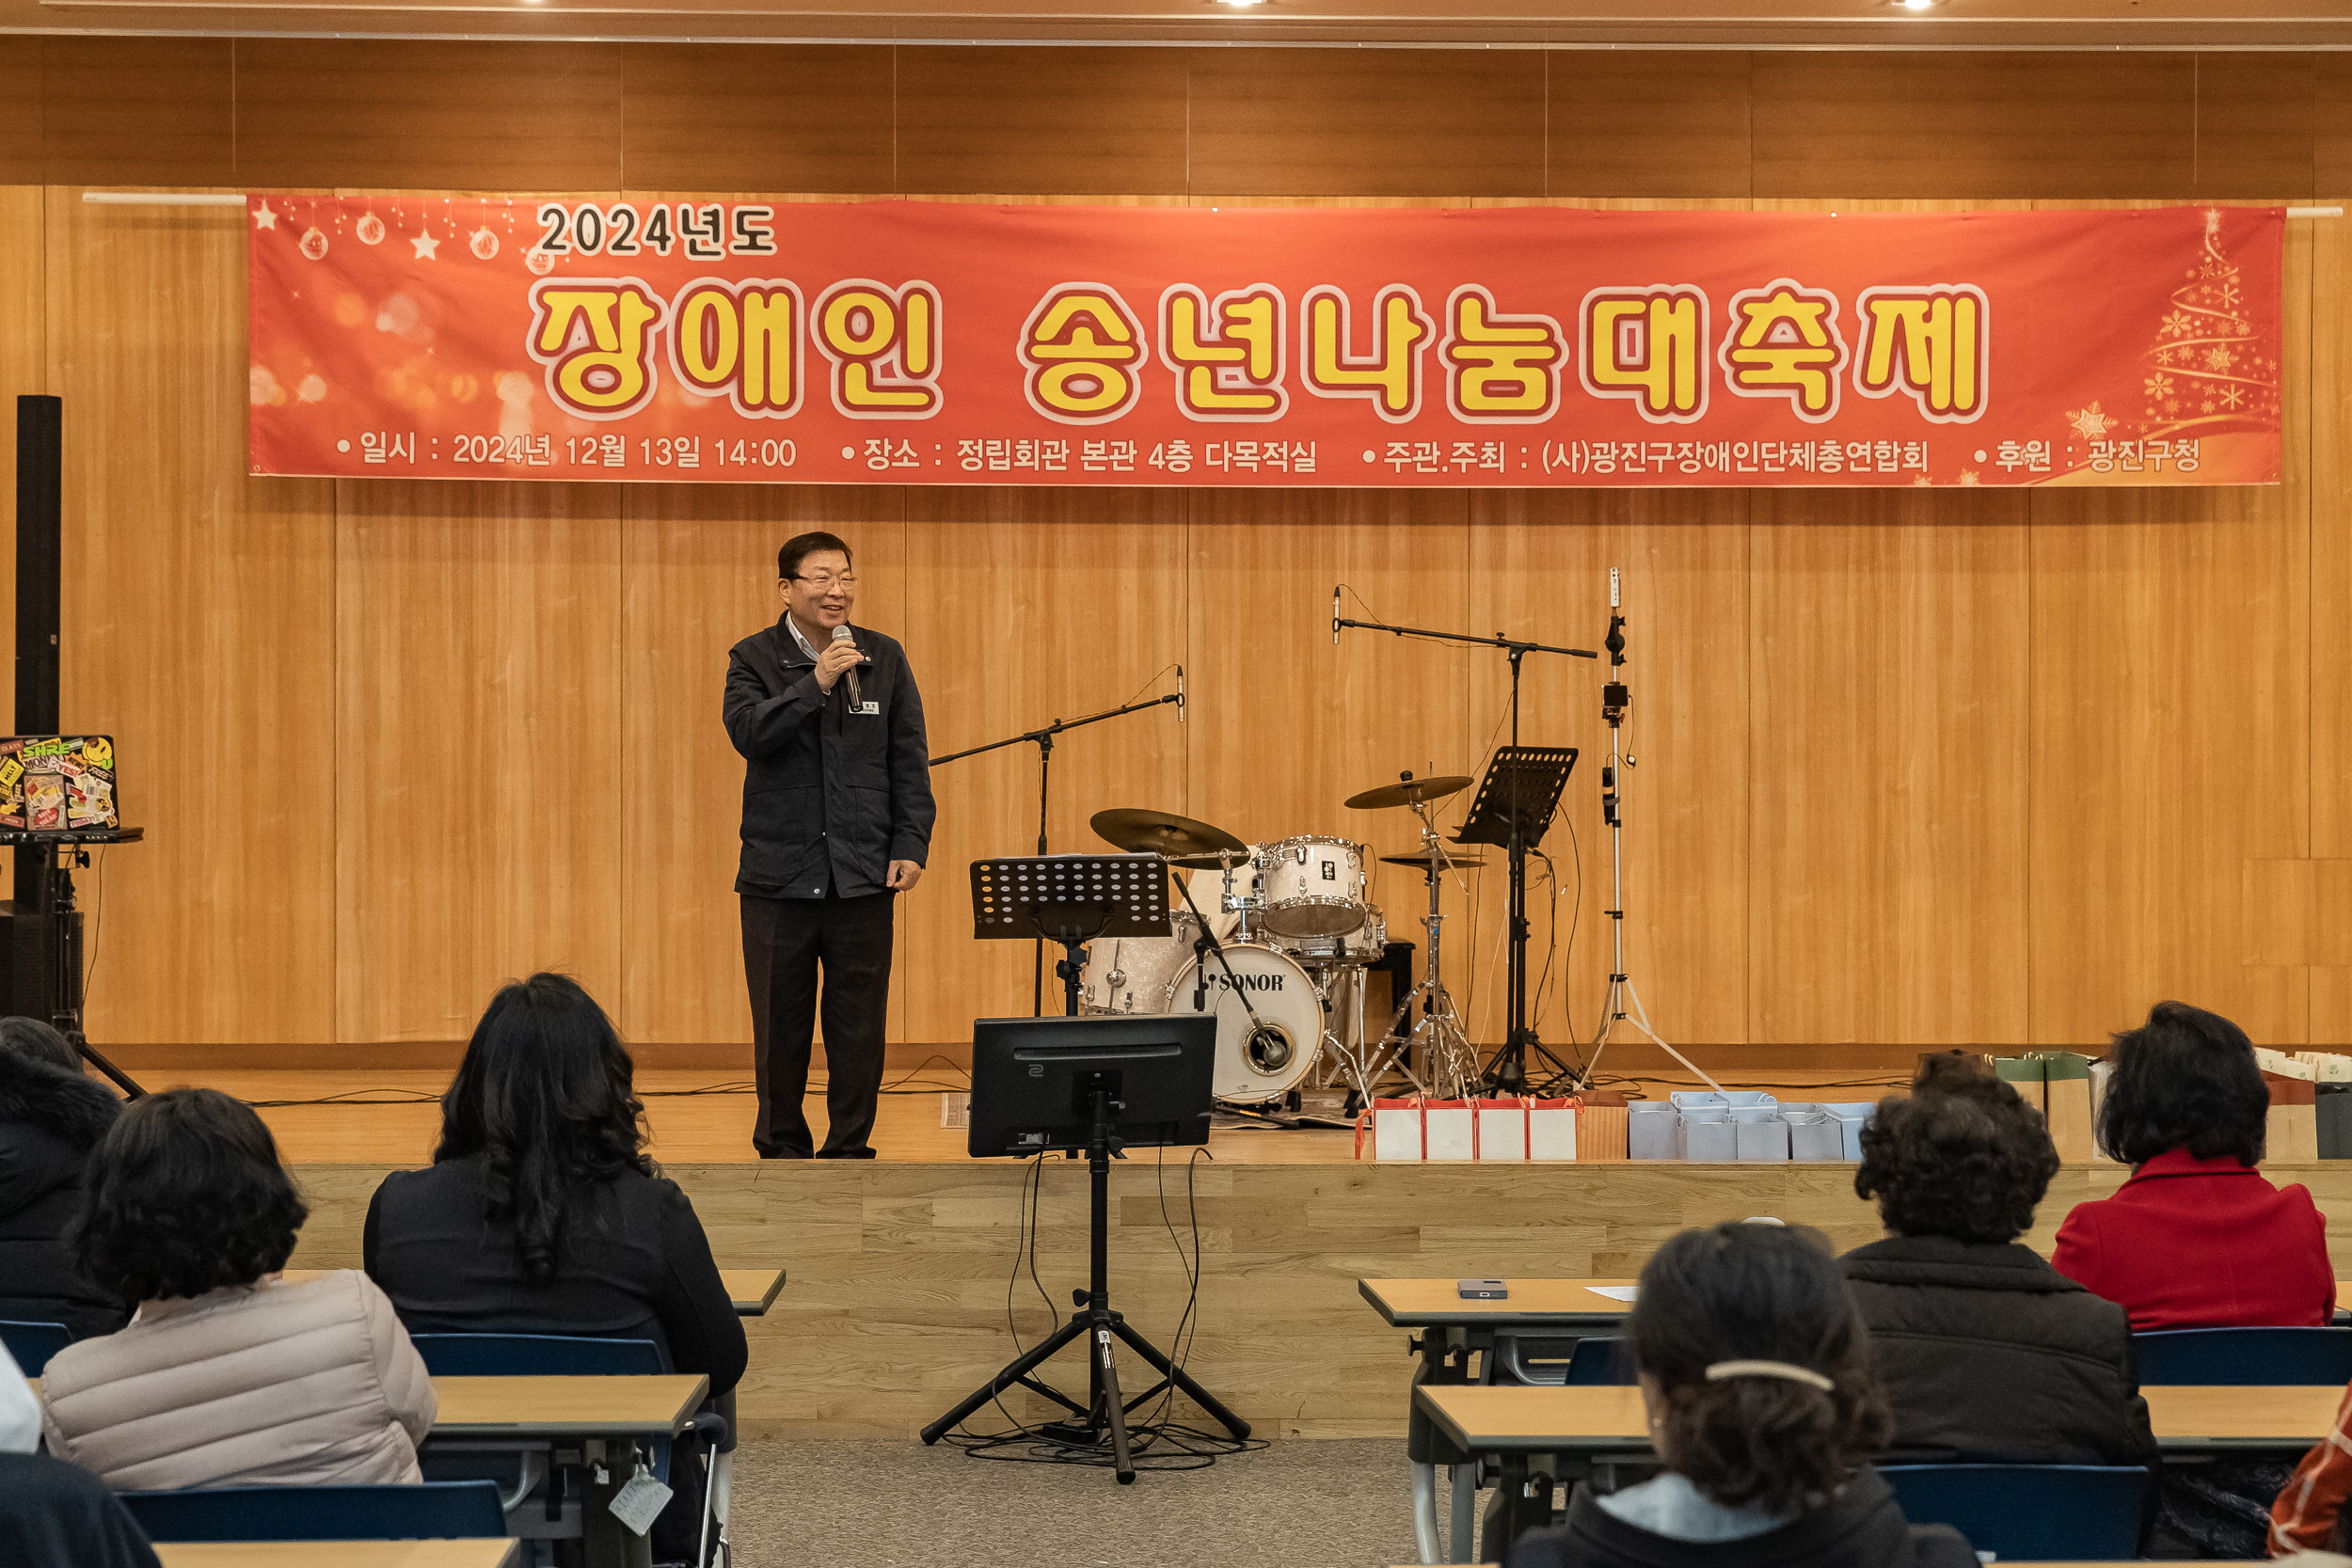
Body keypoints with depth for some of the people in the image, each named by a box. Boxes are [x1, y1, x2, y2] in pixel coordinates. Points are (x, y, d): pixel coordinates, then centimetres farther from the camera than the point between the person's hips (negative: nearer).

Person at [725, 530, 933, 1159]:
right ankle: (782, 1149, 18)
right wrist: (816, 683, -21)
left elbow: (910, 760, 7)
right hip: (778, 874, -1)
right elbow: (747, 731, -15)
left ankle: (850, 1149, 14)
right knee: (779, 1024, 5)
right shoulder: (755, 658, 2)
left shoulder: (884, 659, 7)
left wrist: (911, 845, -1)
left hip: (863, 874, 1)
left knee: (859, 1024, 3)